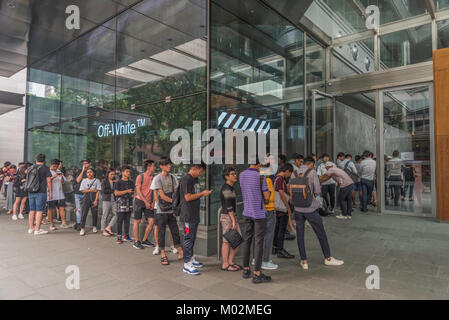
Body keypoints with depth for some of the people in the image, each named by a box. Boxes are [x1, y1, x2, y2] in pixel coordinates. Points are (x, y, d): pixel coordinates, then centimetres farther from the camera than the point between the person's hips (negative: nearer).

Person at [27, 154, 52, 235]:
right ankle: (37, 230, -3)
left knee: (32, 210, 14)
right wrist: (50, 192, -2)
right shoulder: (45, 168, -6)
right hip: (41, 192, -6)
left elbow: (28, 180, 22)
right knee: (39, 211, -3)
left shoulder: (30, 168, 12)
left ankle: (31, 228, 21)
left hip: (30, 192, 6)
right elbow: (49, 181, -8)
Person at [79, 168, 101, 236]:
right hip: (86, 197, 1)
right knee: (84, 213, -5)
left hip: (94, 197, -1)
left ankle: (94, 227, 20)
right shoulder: (84, 180, 10)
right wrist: (91, 190, -11)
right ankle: (82, 228, -1)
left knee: (95, 213, 4)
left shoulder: (97, 180, 4)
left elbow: (98, 191, -2)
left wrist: (96, 200, -10)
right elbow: (82, 190, 1)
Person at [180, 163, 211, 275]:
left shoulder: (196, 179, 16)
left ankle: (191, 259, 29)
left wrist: (204, 193, 7)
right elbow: (188, 197, -19)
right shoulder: (186, 179, -14)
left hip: (195, 214, 9)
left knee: (192, 238, 17)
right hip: (188, 215, -9)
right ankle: (187, 264, 5)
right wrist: (202, 193, -14)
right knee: (188, 239, -3)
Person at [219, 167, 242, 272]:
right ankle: (225, 264, 10)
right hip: (226, 216, -10)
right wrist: (233, 220, -20)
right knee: (227, 241, -1)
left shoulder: (231, 188, 16)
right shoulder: (226, 188, -15)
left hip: (232, 216, 10)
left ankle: (230, 261, 21)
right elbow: (228, 206, -19)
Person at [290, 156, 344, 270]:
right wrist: (317, 190, 11)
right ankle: (328, 258, 28)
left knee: (300, 235, 10)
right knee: (321, 234, 14)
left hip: (298, 210, 3)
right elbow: (317, 192, -11)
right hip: (311, 209, -3)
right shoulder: (312, 173, -8)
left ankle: (304, 261, 15)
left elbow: (290, 190, 7)